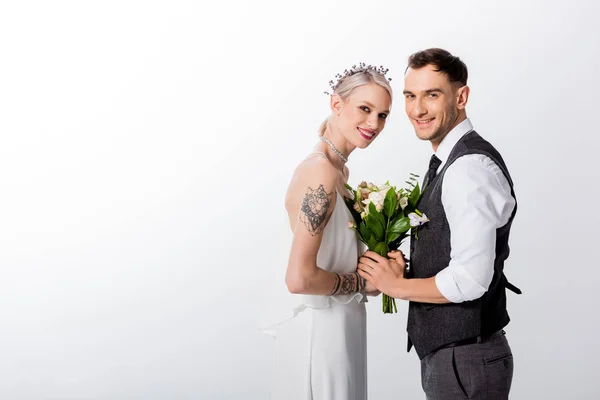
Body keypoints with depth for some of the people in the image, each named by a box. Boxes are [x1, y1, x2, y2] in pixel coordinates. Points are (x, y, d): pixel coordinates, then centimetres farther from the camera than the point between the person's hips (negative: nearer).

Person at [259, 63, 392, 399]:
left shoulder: (337, 168, 8)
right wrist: (362, 283, -13)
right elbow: (299, 278, -27)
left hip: (337, 327, 9)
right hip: (319, 330, -9)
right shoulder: (322, 172, -21)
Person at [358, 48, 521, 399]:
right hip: (445, 351, 9)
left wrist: (397, 284, -13)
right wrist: (402, 267, 0)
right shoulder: (449, 162, 10)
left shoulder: (471, 167, -21)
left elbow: (469, 280, -26)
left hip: (465, 360, -9)